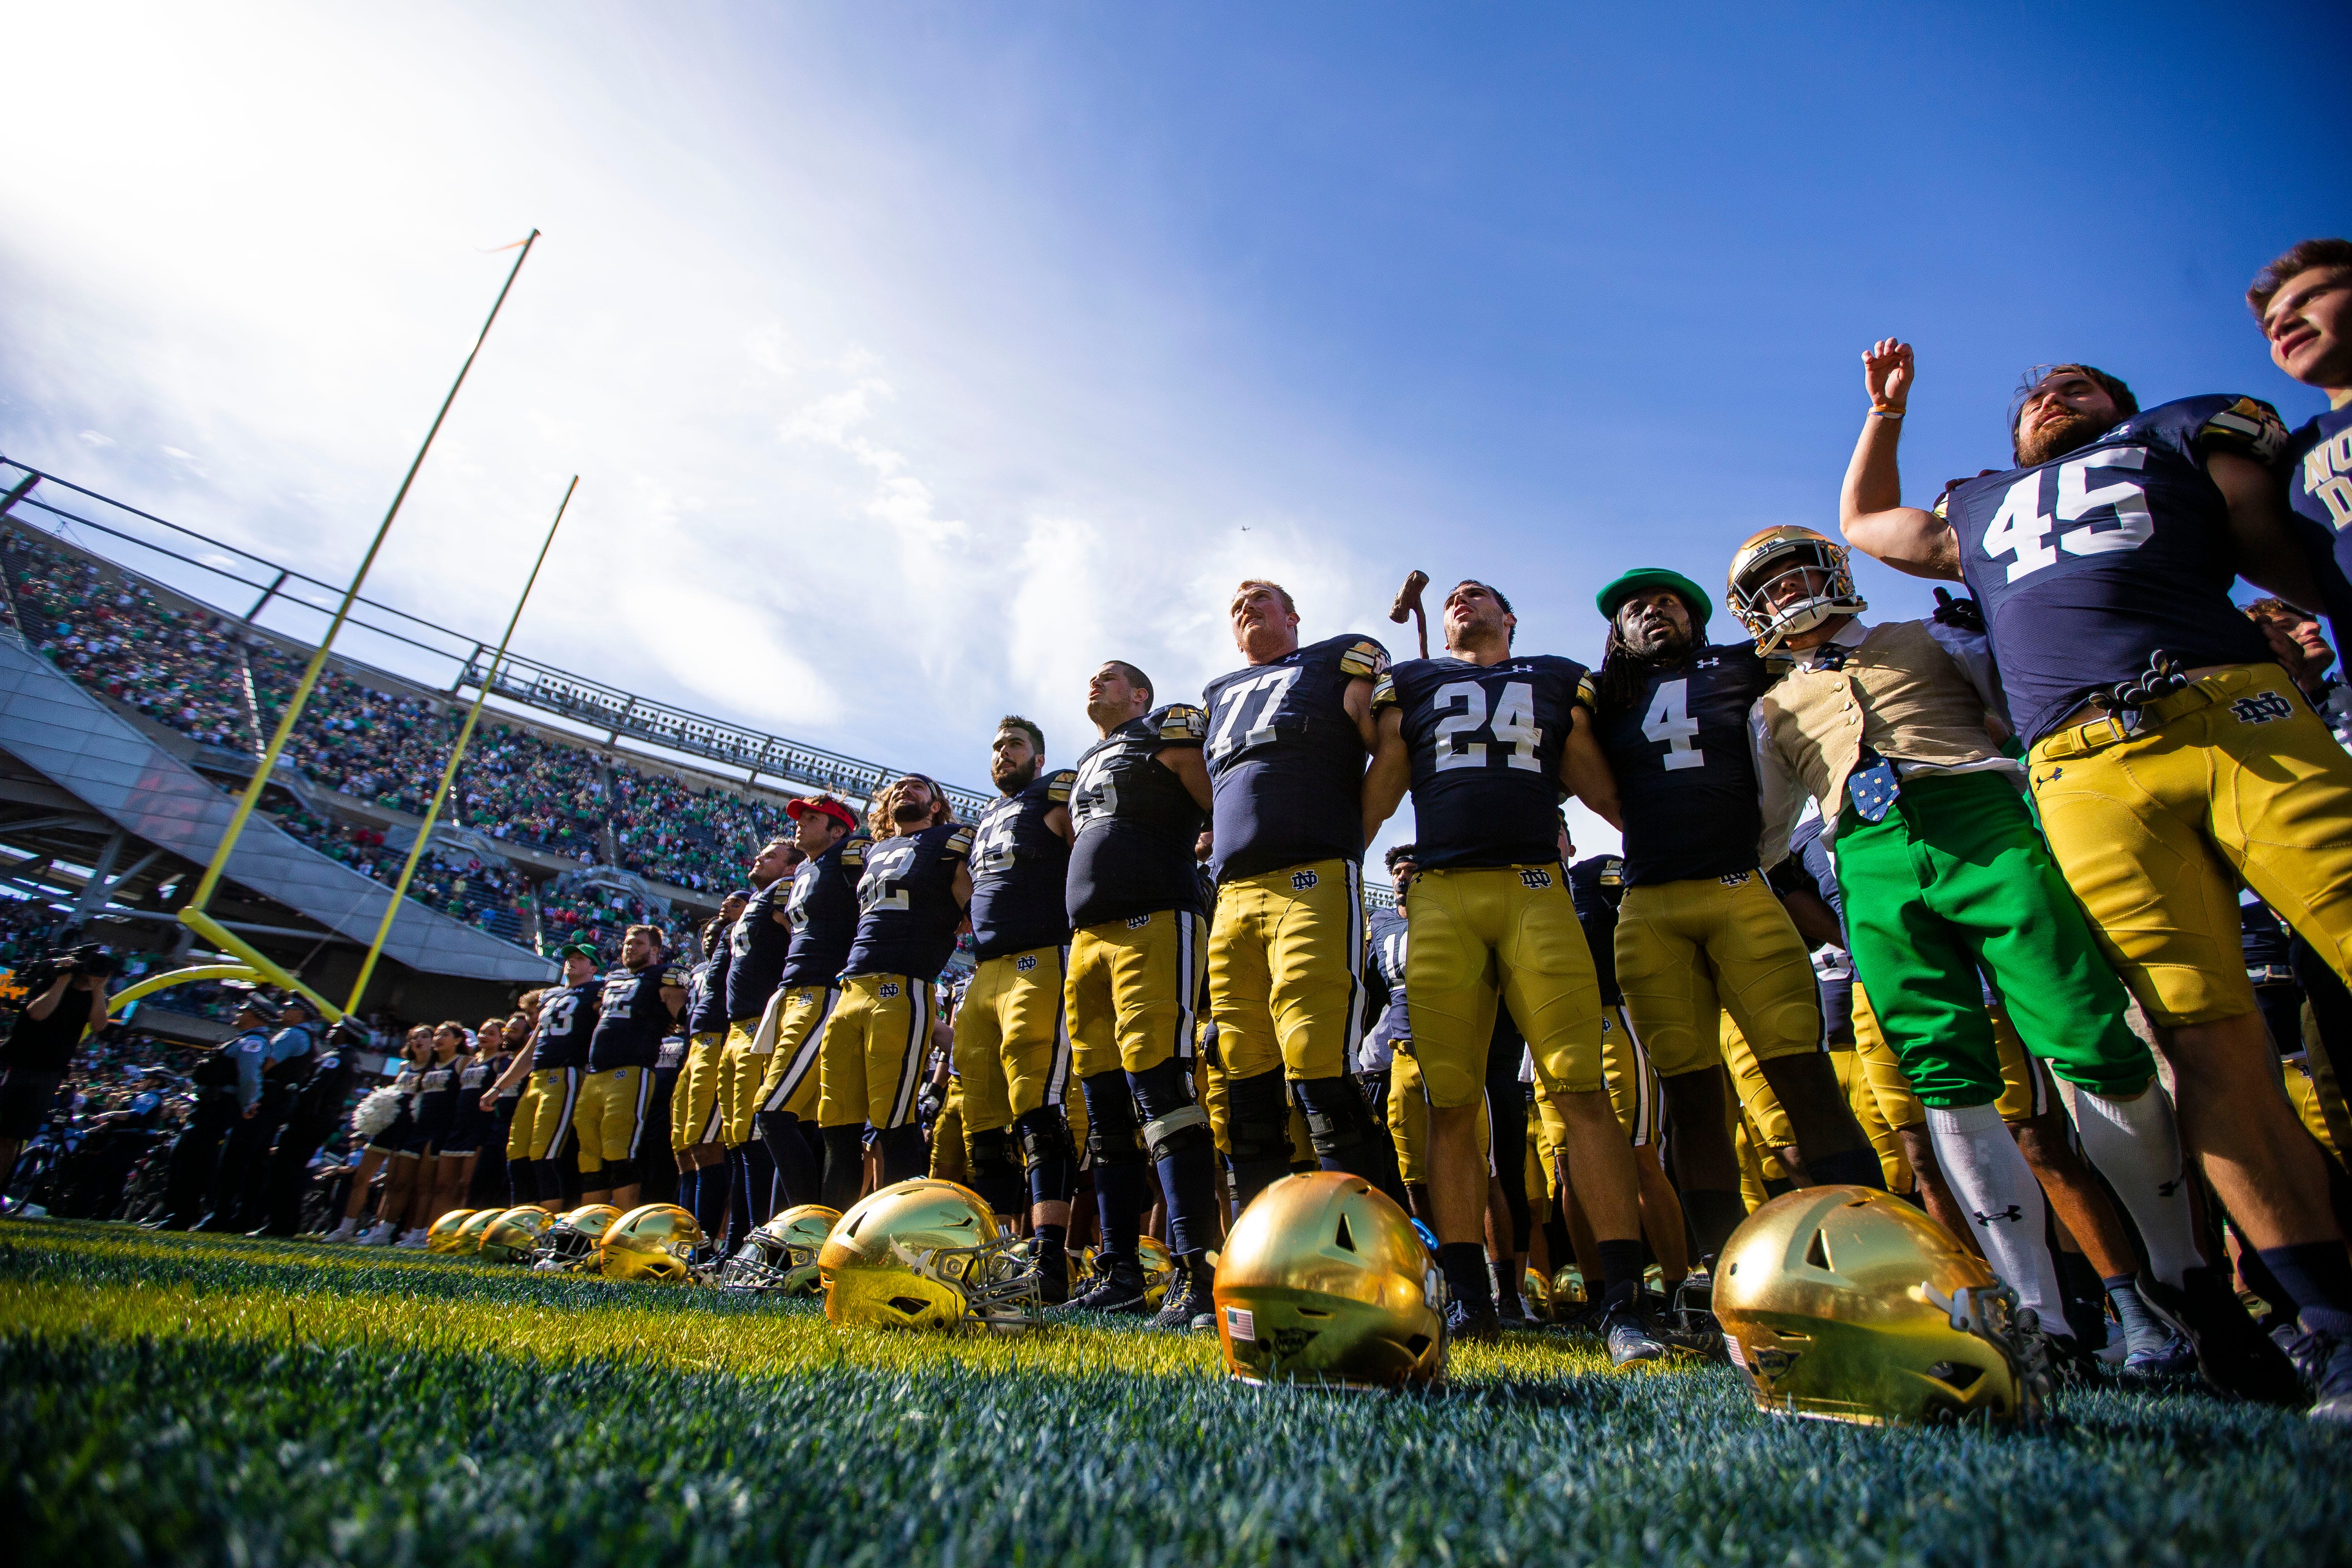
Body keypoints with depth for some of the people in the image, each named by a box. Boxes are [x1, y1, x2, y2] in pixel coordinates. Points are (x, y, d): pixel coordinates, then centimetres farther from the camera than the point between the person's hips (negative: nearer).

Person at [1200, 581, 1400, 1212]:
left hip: (1312, 882, -5)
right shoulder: (1219, 695, 27)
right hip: (1232, 894, 6)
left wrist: (1346, 832, 2)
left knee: (1317, 1071, -15)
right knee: (1247, 1080, 5)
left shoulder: (1341, 660, 12)